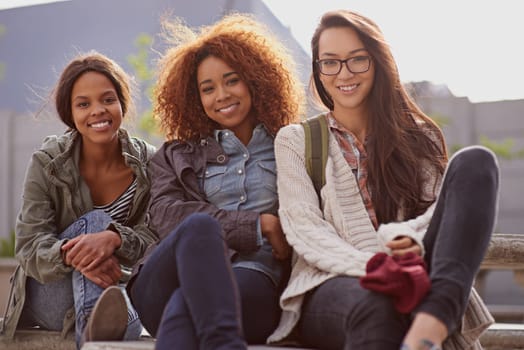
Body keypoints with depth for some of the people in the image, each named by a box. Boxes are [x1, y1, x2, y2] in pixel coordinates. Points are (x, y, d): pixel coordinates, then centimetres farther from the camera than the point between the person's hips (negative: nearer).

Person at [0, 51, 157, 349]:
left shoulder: (149, 162, -5)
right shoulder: (47, 164, -7)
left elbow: (159, 236, -13)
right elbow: (29, 246, -14)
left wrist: (114, 239, -38)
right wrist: (72, 255, -39)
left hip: (116, 286, 1)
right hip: (47, 292, -1)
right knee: (93, 221, -30)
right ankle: (95, 324, -54)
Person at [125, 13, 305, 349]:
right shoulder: (176, 155, 24)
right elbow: (165, 216, 5)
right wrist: (261, 225, -3)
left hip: (254, 283, -1)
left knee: (184, 304, -36)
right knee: (199, 226, -35)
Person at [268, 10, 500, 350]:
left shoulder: (418, 137, 21)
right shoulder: (295, 140, 15)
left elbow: (438, 208, 6)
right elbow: (303, 228, 1)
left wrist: (409, 239, -20)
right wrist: (367, 266, -20)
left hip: (414, 281, 4)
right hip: (333, 282, -3)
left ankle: (431, 322, -42)